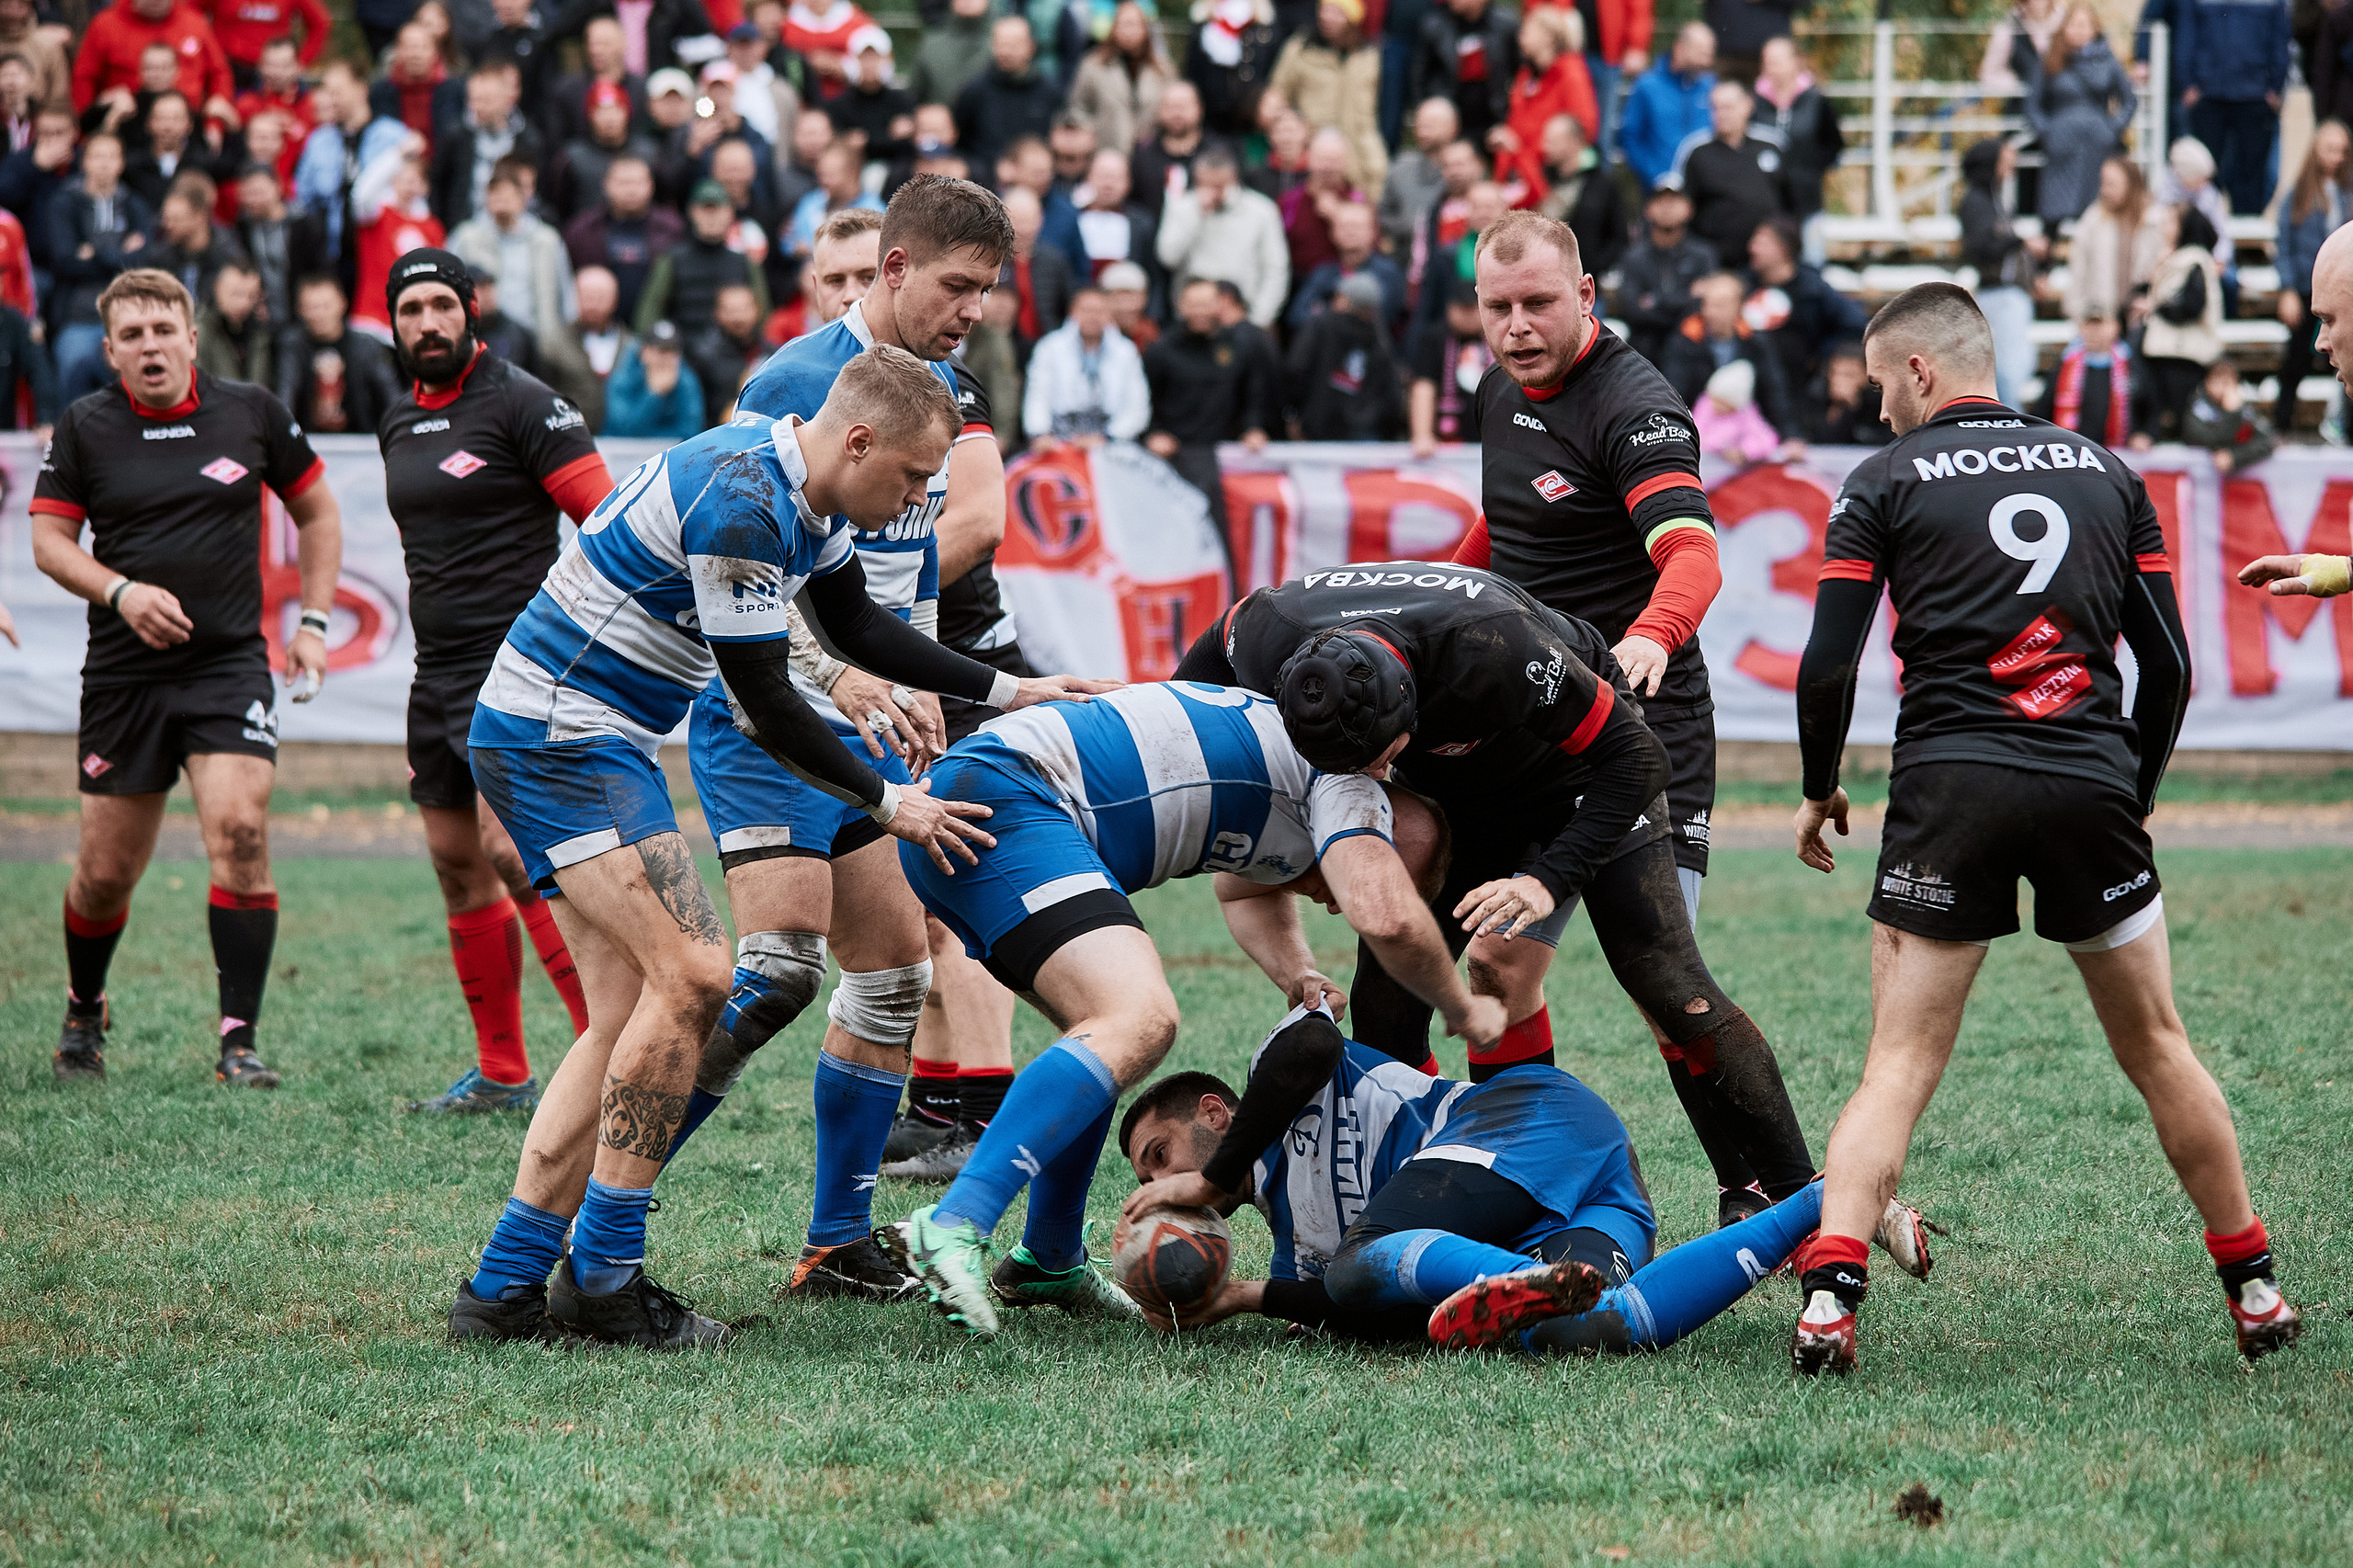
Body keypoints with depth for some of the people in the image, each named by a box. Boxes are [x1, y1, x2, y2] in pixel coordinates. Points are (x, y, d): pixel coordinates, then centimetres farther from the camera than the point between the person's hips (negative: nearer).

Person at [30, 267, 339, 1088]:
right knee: (107, 870, 4)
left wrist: (313, 622, 6)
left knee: (239, 831, -20)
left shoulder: (252, 412, 1)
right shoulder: (84, 427, 0)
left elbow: (316, 510, 14)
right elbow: (50, 539, 3)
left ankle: (240, 1040, -14)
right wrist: (121, 592, -15)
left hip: (230, 664, -1)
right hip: (124, 673, 1)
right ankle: (83, 1012, 33)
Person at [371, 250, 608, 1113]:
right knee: (456, 861, 7)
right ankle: (501, 1072, 14)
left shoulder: (520, 402, -9)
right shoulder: (398, 421, 14)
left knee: (511, 848, -19)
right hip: (438, 672, 8)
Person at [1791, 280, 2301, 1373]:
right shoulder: (2105, 474, 15)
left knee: (1900, 1066, 0)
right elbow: (2169, 664, 12)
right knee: (2156, 1049, 16)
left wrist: (1819, 792, 14)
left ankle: (1828, 1297, -16)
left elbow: (1827, 667, -2)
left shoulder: (1888, 481, 4)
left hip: (1949, 787, -2)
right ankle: (2255, 1293, 21)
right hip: (2091, 786, 2)